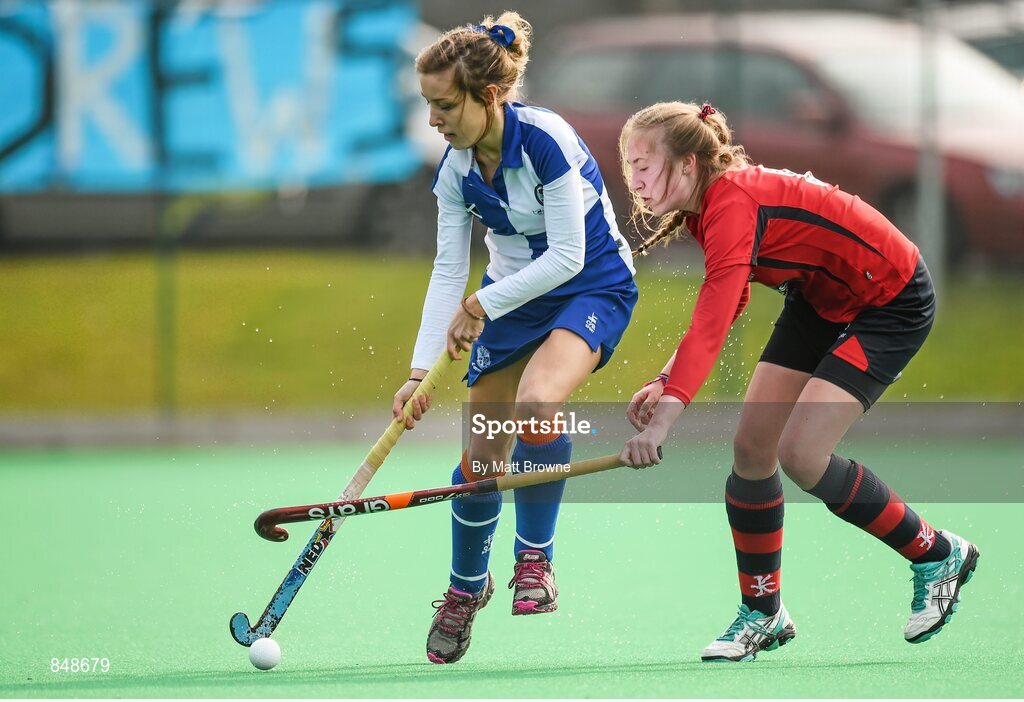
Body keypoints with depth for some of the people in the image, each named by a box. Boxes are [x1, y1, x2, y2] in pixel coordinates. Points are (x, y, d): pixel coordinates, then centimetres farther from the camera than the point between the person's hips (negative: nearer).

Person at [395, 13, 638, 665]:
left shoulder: (545, 140, -26)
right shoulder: (456, 169, -8)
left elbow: (566, 256, -24)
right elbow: (448, 272, -4)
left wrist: (482, 305, -18)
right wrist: (420, 372, -11)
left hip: (593, 288, -6)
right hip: (510, 299, 6)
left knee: (536, 403, -35)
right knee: (481, 459, 3)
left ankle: (535, 558, -16)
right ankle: (467, 586, 30)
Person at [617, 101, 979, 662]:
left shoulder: (733, 204, -32)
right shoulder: (709, 205, -4)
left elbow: (711, 323, -44)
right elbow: (719, 309, 9)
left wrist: (664, 417, -54)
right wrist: (667, 382, -6)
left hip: (891, 303, -9)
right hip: (819, 300, 9)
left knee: (800, 453, -18)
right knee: (751, 445, 0)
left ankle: (938, 556, 1)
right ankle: (763, 614, 14)